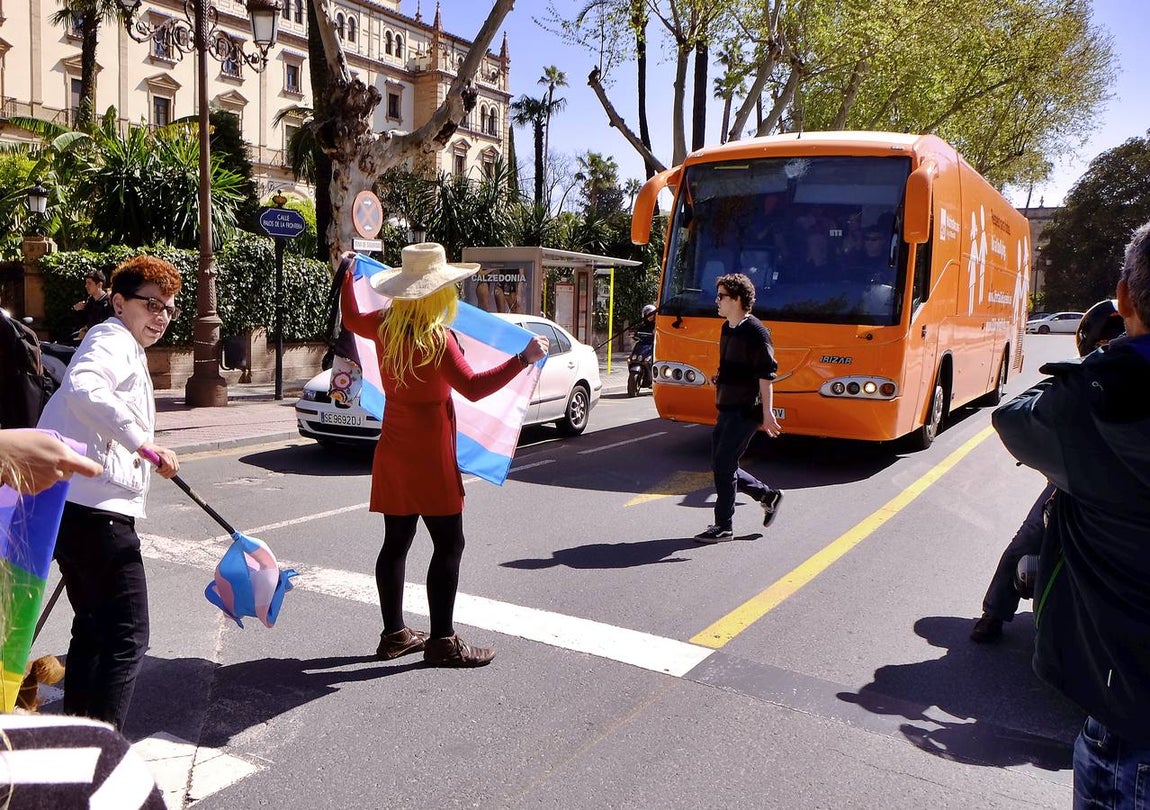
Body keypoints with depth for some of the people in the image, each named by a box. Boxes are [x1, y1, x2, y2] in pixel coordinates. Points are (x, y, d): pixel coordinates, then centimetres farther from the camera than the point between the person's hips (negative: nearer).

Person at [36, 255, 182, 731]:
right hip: (95, 508, -11)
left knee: (93, 630, 19)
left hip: (76, 507, 11)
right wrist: (145, 444, -31)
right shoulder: (112, 339, -9)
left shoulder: (126, 348, 24)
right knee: (126, 637, -8)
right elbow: (83, 390, -31)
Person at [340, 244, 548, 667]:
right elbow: (473, 387, -24)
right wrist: (524, 358, -23)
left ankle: (394, 633, 22)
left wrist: (346, 277, 40)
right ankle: (442, 641, 2)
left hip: (393, 450, 8)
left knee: (396, 541, 12)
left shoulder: (384, 325, 4)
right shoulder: (436, 338, -17)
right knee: (448, 544, -1)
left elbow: (351, 319, 26)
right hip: (429, 453, -8)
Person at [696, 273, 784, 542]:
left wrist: (767, 413, -20)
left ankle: (724, 526, 4)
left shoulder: (756, 332, -14)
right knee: (721, 466, 11)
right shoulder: (728, 329, 13)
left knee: (723, 465, -7)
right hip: (727, 409, 9)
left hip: (745, 411, -9)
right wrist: (721, 379, 10)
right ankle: (768, 495, 28)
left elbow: (766, 375, -17)